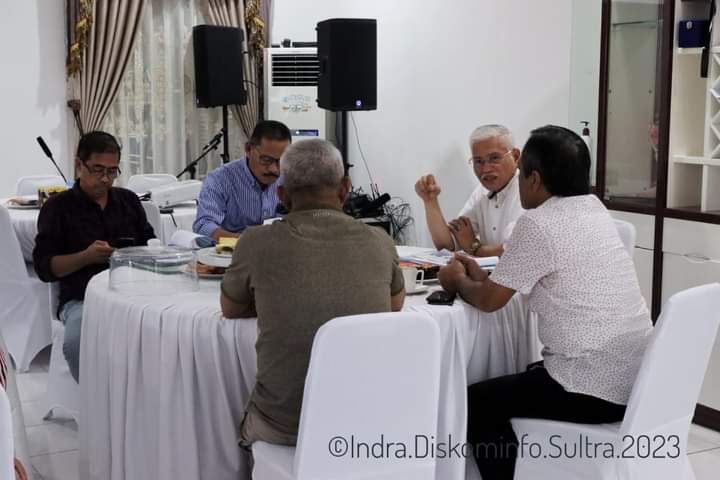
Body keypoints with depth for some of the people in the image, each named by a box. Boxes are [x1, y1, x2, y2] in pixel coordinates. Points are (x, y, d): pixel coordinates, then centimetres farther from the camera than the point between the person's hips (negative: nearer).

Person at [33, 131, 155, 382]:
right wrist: (87, 257, -14)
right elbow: (44, 267, 0)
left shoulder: (128, 200, 19)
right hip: (82, 299, -3)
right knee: (77, 344, -36)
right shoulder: (58, 207, 7)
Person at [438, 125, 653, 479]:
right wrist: (481, 275, 17)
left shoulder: (537, 223, -16)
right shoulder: (595, 210, 9)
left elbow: (488, 300, -9)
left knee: (476, 404, 8)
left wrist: (458, 281, 10)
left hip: (593, 389, -9)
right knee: (520, 380, 30)